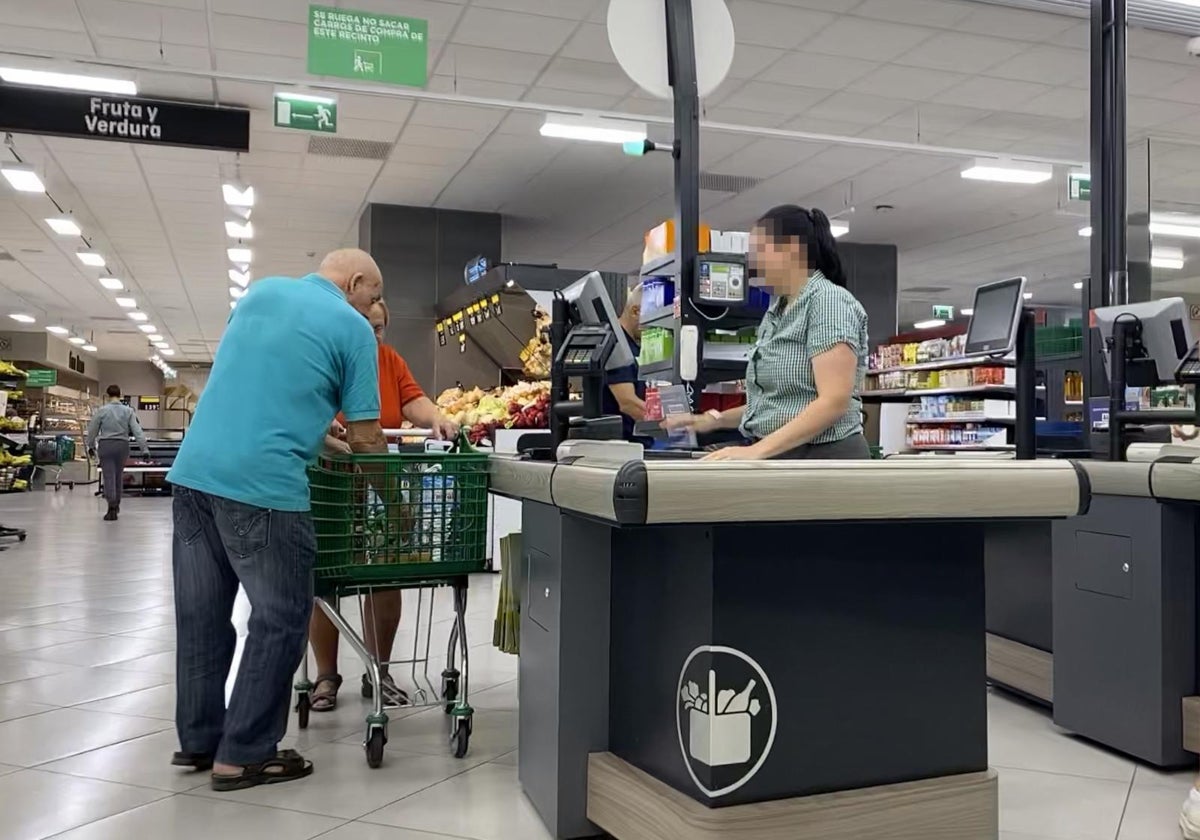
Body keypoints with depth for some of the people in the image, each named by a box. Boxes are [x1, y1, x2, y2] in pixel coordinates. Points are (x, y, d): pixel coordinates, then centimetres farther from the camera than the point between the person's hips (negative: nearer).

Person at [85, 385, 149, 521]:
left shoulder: (102, 410, -4)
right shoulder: (128, 411, -1)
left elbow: (92, 430, 4)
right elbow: (137, 431, -5)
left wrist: (91, 446, 20)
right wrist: (144, 449, -4)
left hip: (106, 445, -2)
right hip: (122, 445, 2)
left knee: (109, 476, -2)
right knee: (119, 476, 16)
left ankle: (112, 507, -12)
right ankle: (116, 506, 29)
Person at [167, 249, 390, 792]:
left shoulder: (261, 291, 17)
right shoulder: (352, 328, -1)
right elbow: (364, 437, -1)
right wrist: (379, 448, 20)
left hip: (193, 471, 7)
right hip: (263, 484, -7)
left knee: (201, 614, 15)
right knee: (280, 620, 5)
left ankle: (197, 741, 26)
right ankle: (243, 755, 10)